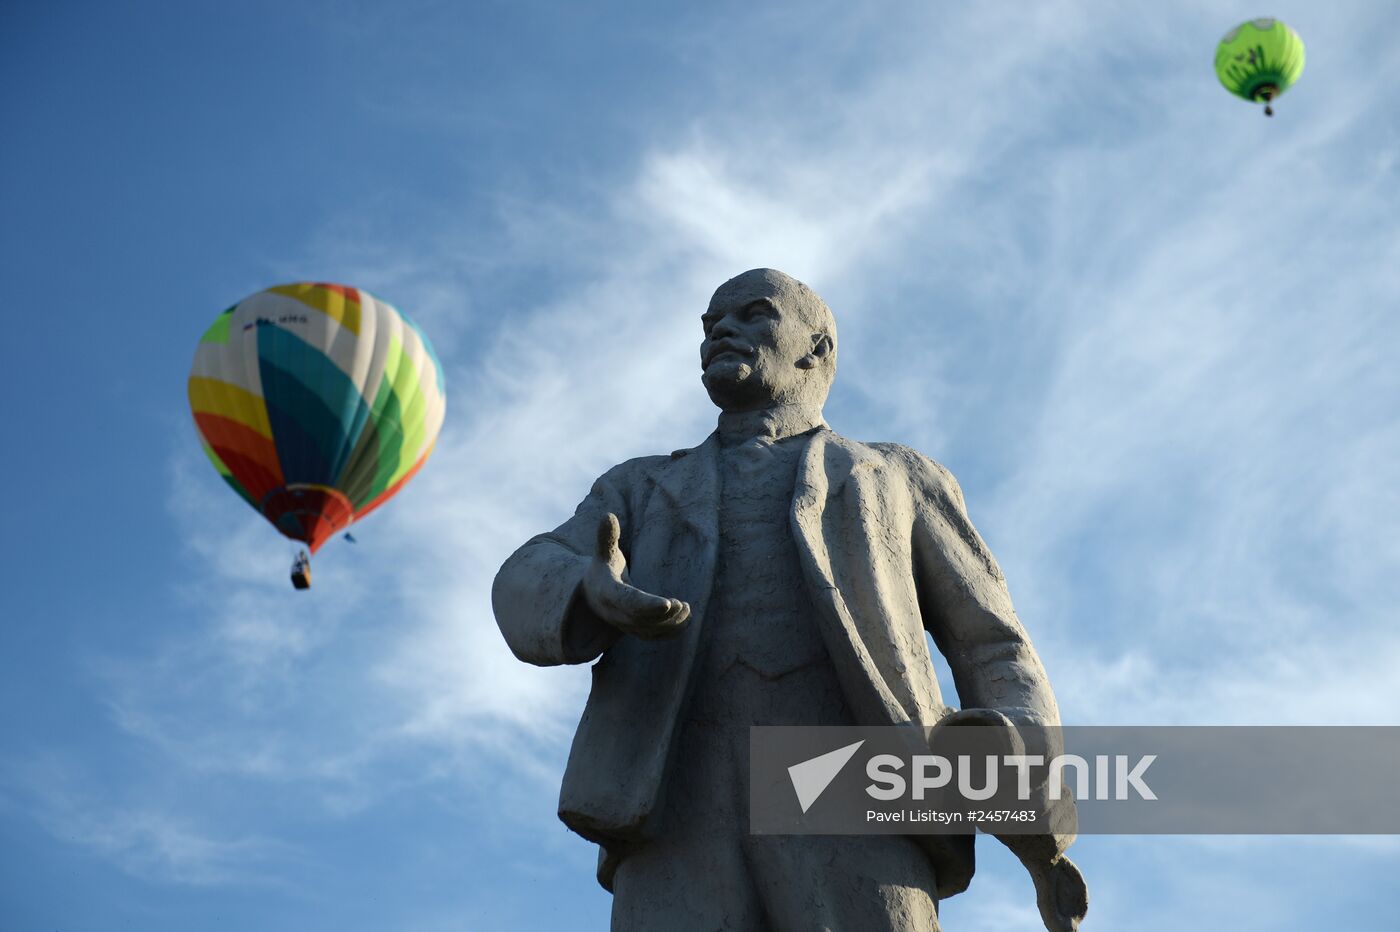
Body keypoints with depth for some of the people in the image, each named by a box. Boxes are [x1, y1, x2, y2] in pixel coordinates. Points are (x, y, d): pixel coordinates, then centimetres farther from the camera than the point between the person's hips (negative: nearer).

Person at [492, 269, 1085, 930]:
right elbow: (529, 591, 14)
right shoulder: (641, 493, 34)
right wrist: (598, 594, -14)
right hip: (683, 819, 1)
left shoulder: (900, 479, 30)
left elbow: (992, 655, 20)